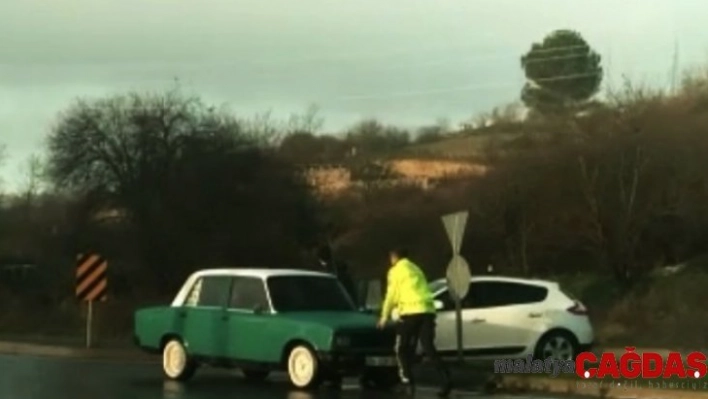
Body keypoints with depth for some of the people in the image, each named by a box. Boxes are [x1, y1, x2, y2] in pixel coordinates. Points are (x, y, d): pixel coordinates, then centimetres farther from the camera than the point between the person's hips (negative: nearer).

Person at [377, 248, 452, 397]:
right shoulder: (416, 269, 28)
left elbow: (392, 295, 4)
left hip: (411, 311, -6)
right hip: (427, 310, 6)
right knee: (429, 348, 2)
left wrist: (385, 316, 15)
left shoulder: (396, 270, 7)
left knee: (402, 349, 8)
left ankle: (408, 382, -2)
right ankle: (446, 380, -14)